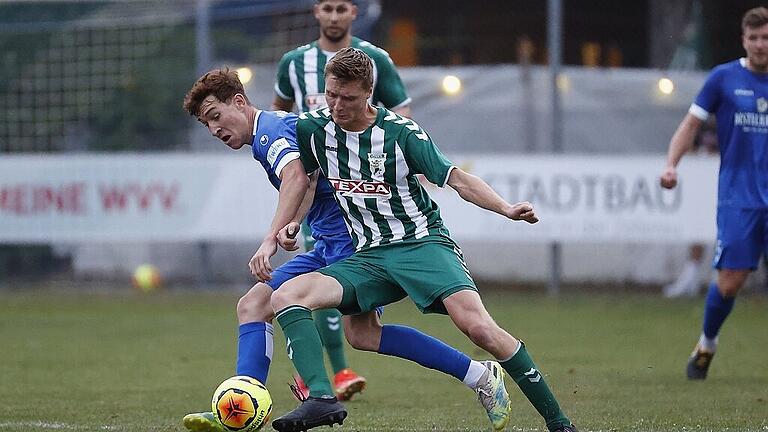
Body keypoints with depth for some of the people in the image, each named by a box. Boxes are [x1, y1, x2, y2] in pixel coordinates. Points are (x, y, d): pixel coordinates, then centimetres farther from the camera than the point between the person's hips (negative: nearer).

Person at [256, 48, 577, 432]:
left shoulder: (401, 133, -10)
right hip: (367, 257, 5)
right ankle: (321, 398, -35)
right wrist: (285, 225, 8)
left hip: (423, 243, -5)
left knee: (477, 326, -27)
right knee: (286, 297, -19)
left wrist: (505, 209, -23)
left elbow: (457, 179, -9)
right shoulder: (312, 128, 0)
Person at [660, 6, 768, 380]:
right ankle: (706, 344, 22)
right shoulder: (723, 78, 0)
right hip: (738, 198, -2)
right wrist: (671, 164, -11)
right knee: (729, 282, -4)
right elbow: (691, 124, 3)